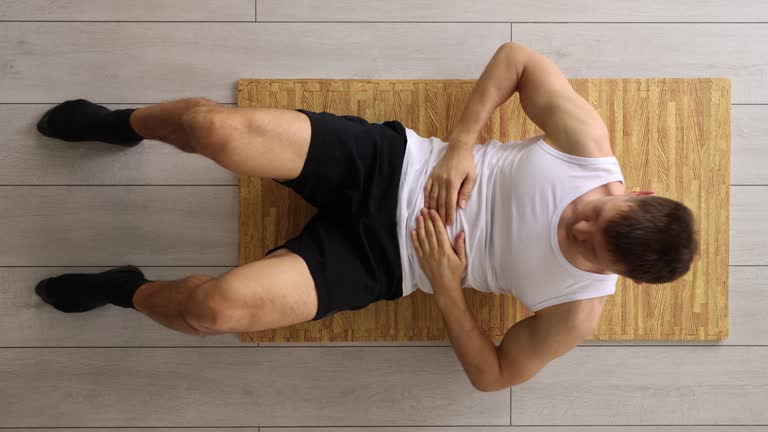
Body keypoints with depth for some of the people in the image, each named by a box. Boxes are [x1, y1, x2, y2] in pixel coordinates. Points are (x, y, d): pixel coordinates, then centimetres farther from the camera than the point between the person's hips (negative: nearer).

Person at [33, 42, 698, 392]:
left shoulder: (579, 309, -10)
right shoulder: (590, 143, -10)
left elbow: (494, 375, -2)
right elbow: (518, 57, 0)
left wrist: (446, 287, -14)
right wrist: (459, 143, -11)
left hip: (385, 257, -1)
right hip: (389, 163, 2)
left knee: (218, 306, -24)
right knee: (215, 128, -20)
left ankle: (129, 291, 17)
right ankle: (124, 125, 22)